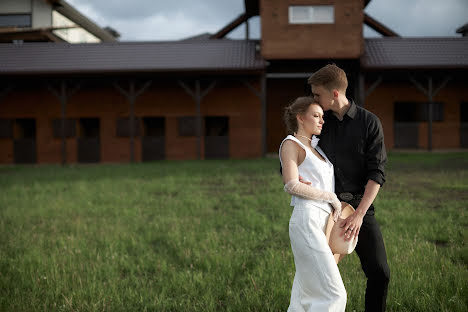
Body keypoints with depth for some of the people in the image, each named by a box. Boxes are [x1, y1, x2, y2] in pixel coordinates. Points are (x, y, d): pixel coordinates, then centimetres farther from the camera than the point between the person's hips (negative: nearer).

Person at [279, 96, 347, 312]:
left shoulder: (314, 146, 22)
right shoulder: (290, 144, -2)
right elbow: (292, 185, -15)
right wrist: (330, 197, -9)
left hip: (324, 221, 9)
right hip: (307, 222, -9)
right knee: (333, 294, -13)